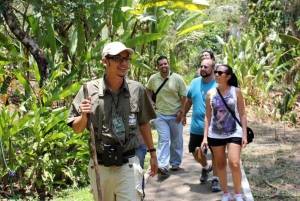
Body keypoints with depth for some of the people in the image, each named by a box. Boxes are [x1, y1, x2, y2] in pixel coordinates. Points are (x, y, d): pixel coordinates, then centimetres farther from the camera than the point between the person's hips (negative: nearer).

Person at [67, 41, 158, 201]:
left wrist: (152, 153, 14)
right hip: (99, 166, 1)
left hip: (128, 165, -1)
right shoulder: (89, 90, -7)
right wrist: (84, 116, -20)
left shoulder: (137, 90, -4)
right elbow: (76, 129, 0)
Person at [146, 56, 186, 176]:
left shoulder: (177, 78, -7)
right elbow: (148, 89, 20)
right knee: (163, 139, -8)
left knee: (177, 140, 10)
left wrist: (181, 111, -10)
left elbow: (184, 96, -4)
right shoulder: (153, 78, 0)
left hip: (175, 115, 0)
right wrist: (151, 101, 6)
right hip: (160, 114, 0)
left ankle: (175, 162, 27)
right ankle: (162, 166, -14)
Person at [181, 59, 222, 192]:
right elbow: (188, 100, 16)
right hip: (196, 126, 5)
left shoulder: (218, 85, -10)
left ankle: (215, 179, 21)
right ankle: (205, 167, 44)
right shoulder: (195, 82, 4)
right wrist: (184, 115, 21)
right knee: (195, 152, 14)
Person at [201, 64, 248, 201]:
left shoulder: (236, 91, -3)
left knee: (234, 164, -12)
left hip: (234, 133, -2)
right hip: (215, 135, 3)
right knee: (220, 165, 10)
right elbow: (208, 116, 5)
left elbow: (242, 114, 0)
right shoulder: (210, 93, 1)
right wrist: (205, 137, 1)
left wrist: (244, 135, -5)